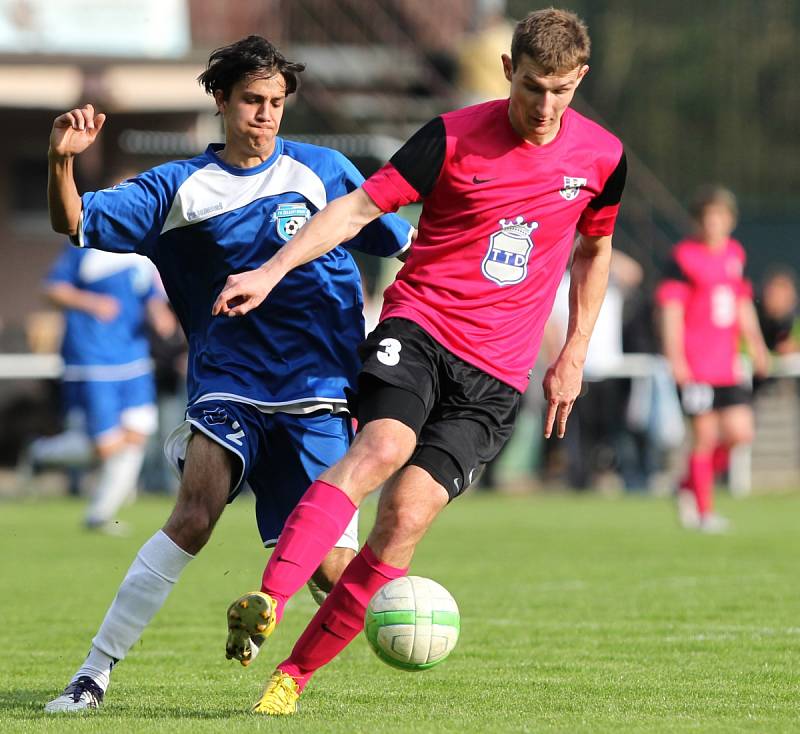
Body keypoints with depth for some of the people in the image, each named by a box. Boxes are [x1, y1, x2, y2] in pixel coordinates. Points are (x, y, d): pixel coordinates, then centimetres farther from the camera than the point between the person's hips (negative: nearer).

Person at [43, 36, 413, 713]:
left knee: (331, 568, -10)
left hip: (316, 390, 0)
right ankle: (95, 671, -18)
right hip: (228, 384, 0)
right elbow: (76, 224, 0)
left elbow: (403, 242, 17)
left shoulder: (323, 170, 7)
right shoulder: (181, 187, 6)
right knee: (195, 514, -25)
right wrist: (62, 162, -19)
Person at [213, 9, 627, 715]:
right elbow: (358, 207, -5)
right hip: (418, 327, -2)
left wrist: (574, 355, 18)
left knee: (408, 513, -14)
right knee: (382, 448, -32)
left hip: (496, 374, 2)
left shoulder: (601, 156, 5)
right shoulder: (454, 138, -5)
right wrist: (272, 271, -16)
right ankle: (267, 601, -44)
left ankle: (295, 673, -7)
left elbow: (595, 249, 22)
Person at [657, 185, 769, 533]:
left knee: (740, 433, 0)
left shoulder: (735, 253, 13)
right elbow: (671, 309, -9)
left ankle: (690, 485, 20)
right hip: (695, 367, -6)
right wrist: (675, 357, -16)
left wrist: (756, 346, 17)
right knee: (705, 436, -4)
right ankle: (703, 511, 8)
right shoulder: (683, 256, -6)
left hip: (727, 365, 6)